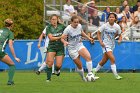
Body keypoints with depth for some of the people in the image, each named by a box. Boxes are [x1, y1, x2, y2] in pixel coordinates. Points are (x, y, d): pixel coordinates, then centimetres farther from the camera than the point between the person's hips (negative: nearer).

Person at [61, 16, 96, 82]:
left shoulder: (79, 26, -1)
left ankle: (90, 73, -22)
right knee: (79, 65, -1)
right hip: (72, 48, -4)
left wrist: (88, 38, 13)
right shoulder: (68, 29, -17)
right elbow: (62, 38, -15)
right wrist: (65, 42, -36)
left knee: (88, 57, -25)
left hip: (80, 45, 4)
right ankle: (83, 78, 22)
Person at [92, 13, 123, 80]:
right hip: (105, 44, -5)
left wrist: (119, 40, -16)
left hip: (112, 44, 5)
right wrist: (100, 41, -14)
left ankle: (95, 70, 32)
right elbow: (98, 33, -3)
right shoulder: (105, 26, -12)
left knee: (104, 60, 13)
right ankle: (116, 75, -13)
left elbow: (119, 35, 6)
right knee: (112, 59, -18)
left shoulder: (117, 27, -4)